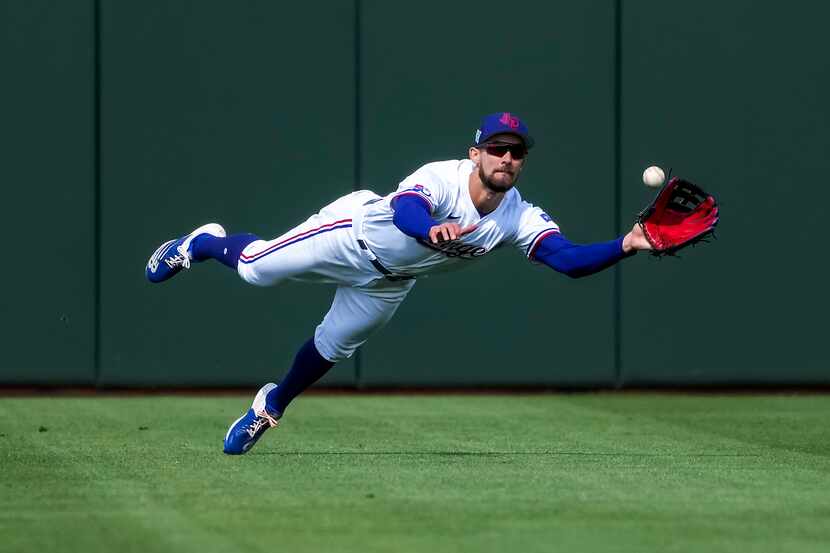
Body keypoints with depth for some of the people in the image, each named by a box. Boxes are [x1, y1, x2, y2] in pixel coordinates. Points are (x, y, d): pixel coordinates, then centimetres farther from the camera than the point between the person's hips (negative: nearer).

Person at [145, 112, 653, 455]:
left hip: (389, 282, 5)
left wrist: (626, 246, -50)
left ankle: (273, 405, 43)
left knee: (332, 348, 14)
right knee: (256, 268, 0)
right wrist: (433, 229, -80)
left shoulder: (520, 219, -24)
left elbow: (569, 259, -33)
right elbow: (404, 209, -58)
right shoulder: (442, 177, -38)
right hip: (354, 234, -5)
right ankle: (203, 243, 36)